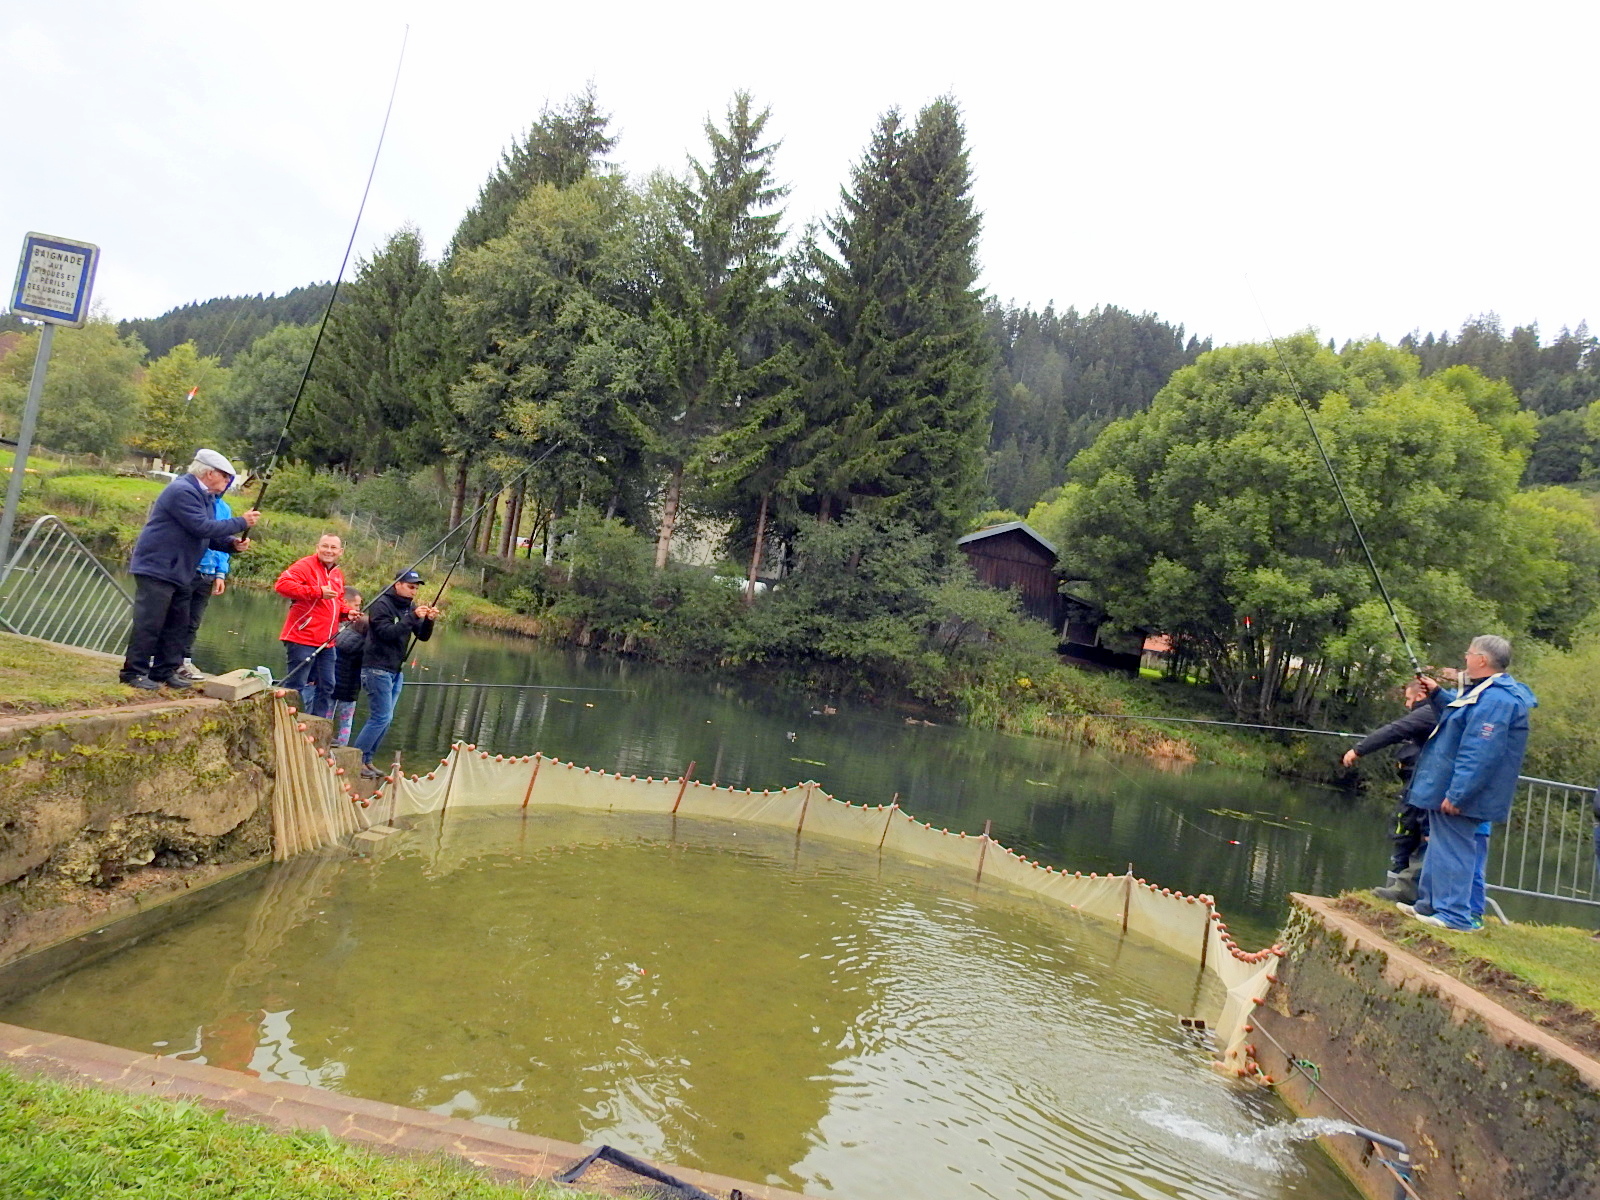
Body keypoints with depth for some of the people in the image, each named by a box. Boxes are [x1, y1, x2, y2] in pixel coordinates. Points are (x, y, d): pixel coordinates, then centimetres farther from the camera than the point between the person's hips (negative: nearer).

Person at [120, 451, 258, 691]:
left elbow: (211, 535, 15)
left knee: (177, 625, 11)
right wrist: (241, 523, -18)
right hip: (156, 569, -10)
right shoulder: (182, 491, -18)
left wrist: (233, 544, -5)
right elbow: (202, 527, -24)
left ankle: (165, 671, 17)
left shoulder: (206, 497, 15)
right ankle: (134, 672, -2)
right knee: (149, 623, -8)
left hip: (179, 573, 10)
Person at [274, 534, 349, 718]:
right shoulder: (305, 566, -7)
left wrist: (346, 612, 8)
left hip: (326, 643, 8)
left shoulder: (338, 575, 18)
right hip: (302, 640, -8)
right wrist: (317, 592, -24)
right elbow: (282, 584, -22)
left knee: (326, 687, 11)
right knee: (296, 686, -7)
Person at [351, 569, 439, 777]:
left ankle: (366, 760, 17)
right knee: (381, 717, -11)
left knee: (385, 719, 10)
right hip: (377, 668, -8)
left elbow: (423, 636, 7)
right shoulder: (382, 604, -11)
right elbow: (387, 632, -23)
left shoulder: (410, 607, 11)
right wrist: (413, 618, -28)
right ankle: (356, 759, -2)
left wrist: (429, 620, -12)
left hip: (395, 670, 8)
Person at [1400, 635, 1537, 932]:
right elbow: (1458, 718, 31)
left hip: (1457, 795, -11)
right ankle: (1430, 904, 29)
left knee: (1454, 850, -4)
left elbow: (1480, 754, -28)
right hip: (1450, 789, 11)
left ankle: (1455, 915, 3)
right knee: (1441, 848, 18)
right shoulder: (1484, 693, 13)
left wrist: (1456, 794, -28)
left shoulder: (1495, 700, -23)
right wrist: (1437, 694, 19)